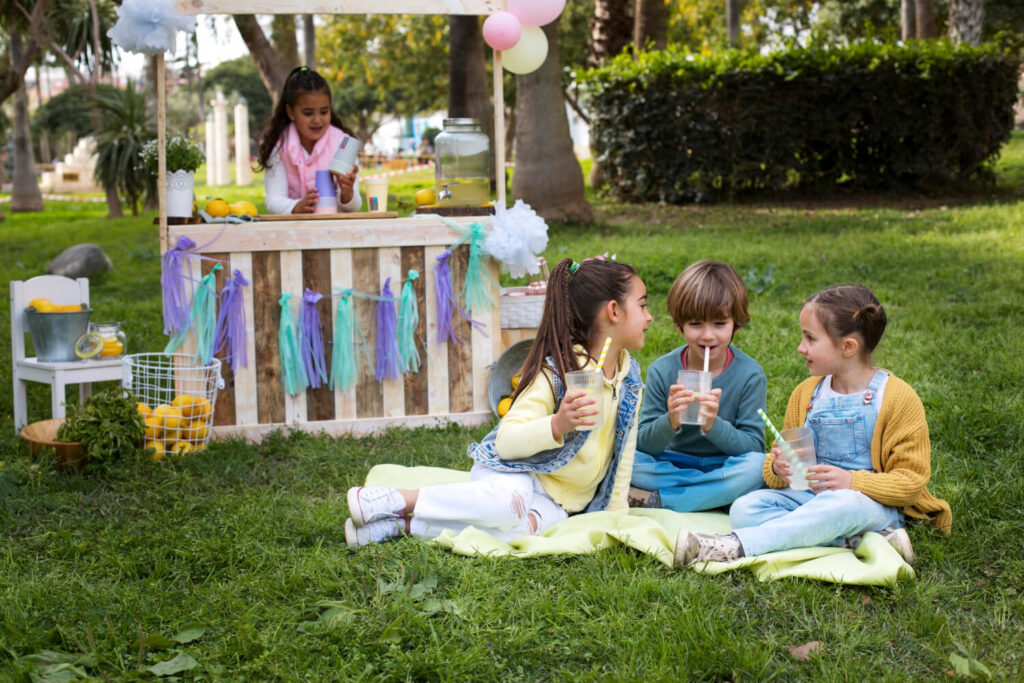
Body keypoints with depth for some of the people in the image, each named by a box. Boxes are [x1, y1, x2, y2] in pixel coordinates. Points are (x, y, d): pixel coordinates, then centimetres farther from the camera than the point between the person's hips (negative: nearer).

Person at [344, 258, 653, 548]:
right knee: (508, 500, -42)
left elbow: (622, 452, 14)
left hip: (558, 501, 5)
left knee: (531, 524, -32)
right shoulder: (555, 372, -16)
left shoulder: (631, 380, 4)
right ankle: (395, 500, -25)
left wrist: (616, 509, 7)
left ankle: (406, 524, -26)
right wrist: (556, 425, -39)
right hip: (516, 472, -5)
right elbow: (507, 442, -23)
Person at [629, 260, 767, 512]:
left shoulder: (749, 374, -8)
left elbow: (753, 447, -11)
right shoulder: (662, 370, -6)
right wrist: (669, 423, -30)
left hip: (724, 467, 0)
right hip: (671, 465, 1)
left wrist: (714, 425, -30)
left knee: (758, 465, -32)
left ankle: (658, 500, -23)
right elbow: (643, 445, -8)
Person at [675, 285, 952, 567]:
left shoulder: (899, 399, -6)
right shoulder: (805, 393, 11)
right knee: (744, 509, -22)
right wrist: (778, 469, -9)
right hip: (809, 496, 5)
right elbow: (787, 453, 17)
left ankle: (738, 546, -39)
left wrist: (852, 481, -22)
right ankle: (855, 540, -30)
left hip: (873, 504, -5)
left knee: (842, 504, -41)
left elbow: (912, 479, -8)